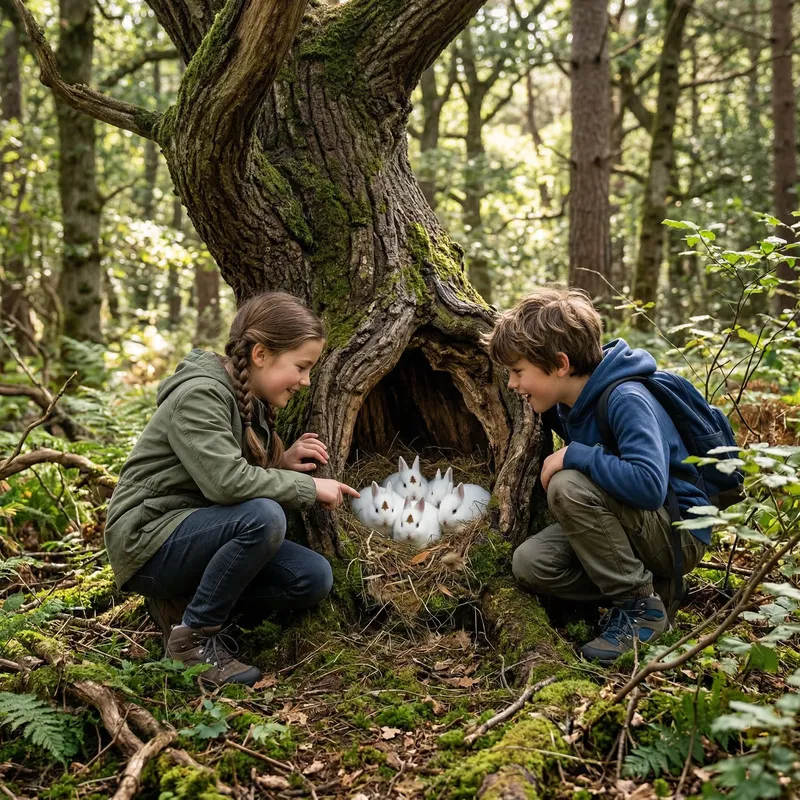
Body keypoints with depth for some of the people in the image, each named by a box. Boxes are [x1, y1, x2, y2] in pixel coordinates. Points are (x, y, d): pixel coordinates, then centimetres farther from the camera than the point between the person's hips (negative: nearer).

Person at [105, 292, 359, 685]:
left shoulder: (252, 402, 9)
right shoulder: (200, 394, -20)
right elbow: (224, 481, -31)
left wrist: (283, 463, -6)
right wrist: (308, 486, -21)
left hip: (198, 532, 9)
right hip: (148, 541, -8)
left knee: (313, 578, -9)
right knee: (263, 516, -33)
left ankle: (183, 603, 3)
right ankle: (193, 637, -15)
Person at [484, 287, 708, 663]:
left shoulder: (626, 401, -26)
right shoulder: (568, 405, 0)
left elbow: (648, 484, -40)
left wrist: (573, 455, -31)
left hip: (679, 533, -8)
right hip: (634, 528, 8)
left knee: (569, 487, -30)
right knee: (529, 563, -10)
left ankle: (641, 606, -14)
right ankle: (645, 585, 4)